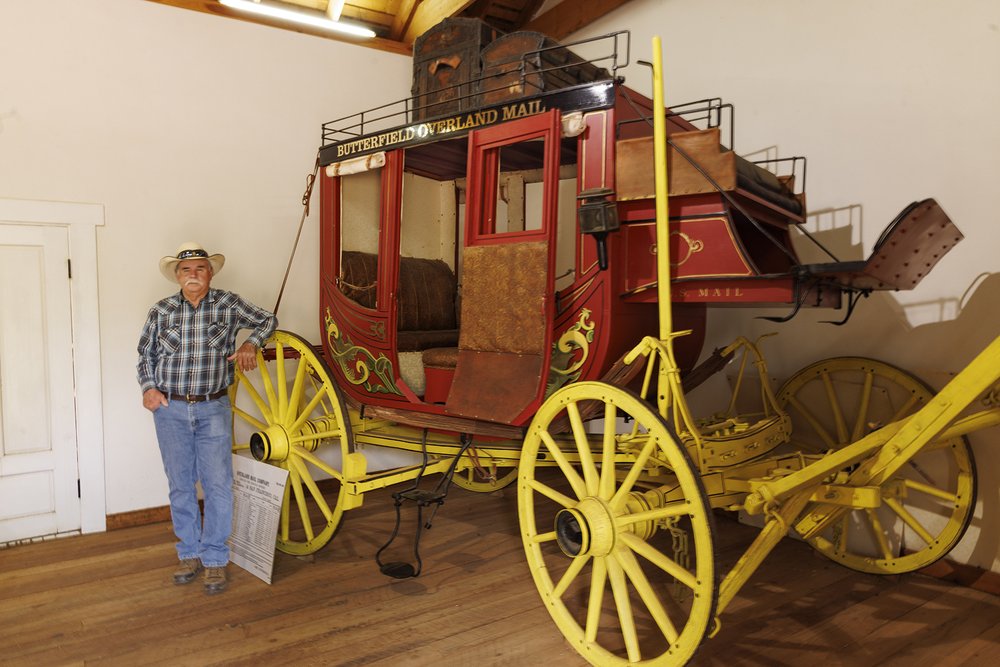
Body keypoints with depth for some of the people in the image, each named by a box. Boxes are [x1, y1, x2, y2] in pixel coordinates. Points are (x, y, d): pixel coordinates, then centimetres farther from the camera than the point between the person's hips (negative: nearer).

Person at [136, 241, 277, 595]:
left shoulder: (229, 304, 1)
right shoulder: (161, 311, 4)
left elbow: (268, 319, 12)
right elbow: (145, 355, 14)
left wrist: (250, 343, -6)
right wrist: (148, 387, -3)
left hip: (214, 410, -1)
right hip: (170, 409, 2)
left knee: (218, 485, -2)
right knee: (180, 486, 9)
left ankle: (215, 560, 12)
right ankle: (190, 553, 25)